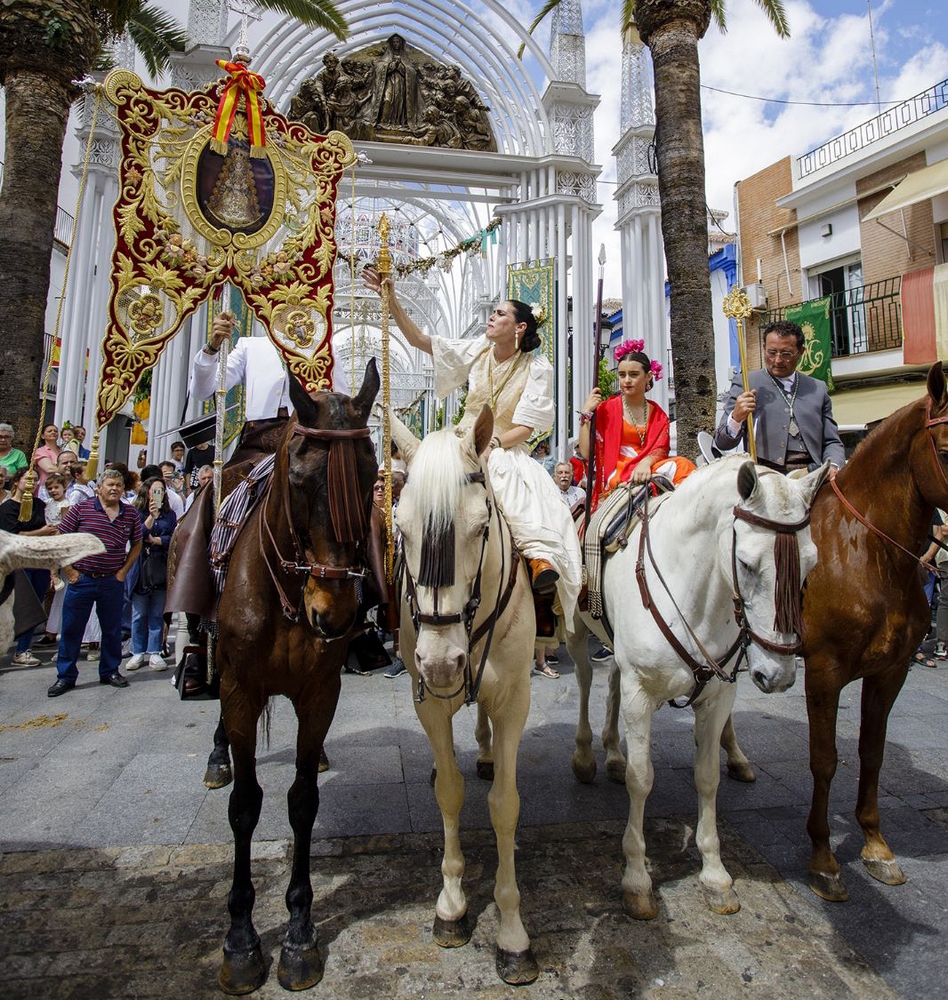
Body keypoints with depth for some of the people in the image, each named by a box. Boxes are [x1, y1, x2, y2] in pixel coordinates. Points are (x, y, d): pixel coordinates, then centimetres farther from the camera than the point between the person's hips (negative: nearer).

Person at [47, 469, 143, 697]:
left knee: (112, 629, 11)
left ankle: (110, 671, 26)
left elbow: (137, 544, 14)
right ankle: (65, 676, 18)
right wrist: (68, 570, -4)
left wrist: (124, 570, 5)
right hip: (81, 580, -2)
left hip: (113, 582, 2)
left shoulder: (131, 514, 3)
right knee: (71, 628, 5)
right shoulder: (81, 508, -4)